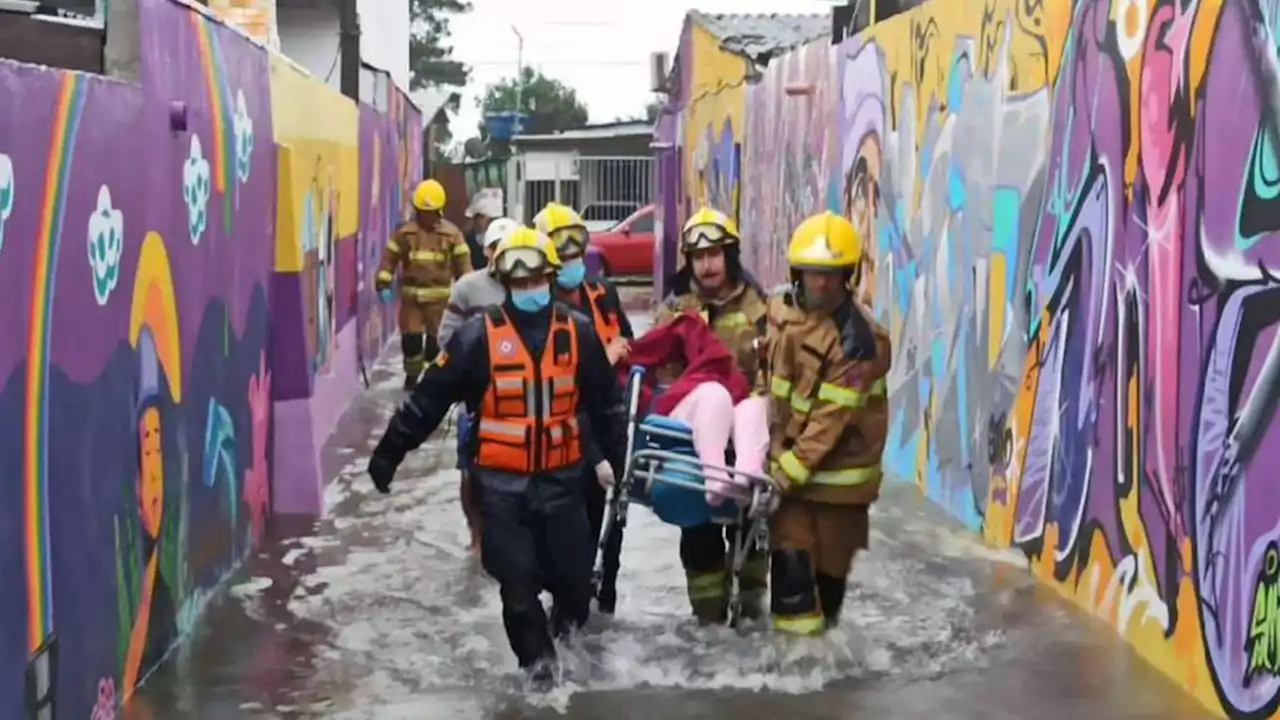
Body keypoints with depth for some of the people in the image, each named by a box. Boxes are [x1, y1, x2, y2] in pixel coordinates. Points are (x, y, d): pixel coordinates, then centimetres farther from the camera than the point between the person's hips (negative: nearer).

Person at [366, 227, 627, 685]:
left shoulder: (579, 334, 1)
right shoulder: (479, 337, -8)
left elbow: (606, 401, 12)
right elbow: (427, 399, -5)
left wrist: (620, 454, 15)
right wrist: (389, 453, -4)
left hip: (562, 478, 2)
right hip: (502, 483, -2)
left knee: (574, 573, 7)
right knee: (517, 580, 1)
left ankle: (567, 617, 41)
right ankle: (537, 655, 24)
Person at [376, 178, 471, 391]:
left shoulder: (451, 233, -1)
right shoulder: (404, 232, 0)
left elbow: (463, 262, 0)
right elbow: (390, 258, 0)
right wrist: (383, 284, -9)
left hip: (439, 295, -1)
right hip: (411, 294, 1)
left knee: (436, 339, 3)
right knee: (410, 338, 3)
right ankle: (412, 373, 25)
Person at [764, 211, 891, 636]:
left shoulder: (857, 340, -19)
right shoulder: (782, 312, 0)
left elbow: (831, 418, -22)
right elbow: (770, 375, 15)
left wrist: (788, 471, -24)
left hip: (837, 467, -4)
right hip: (787, 457, 4)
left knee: (830, 559, 7)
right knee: (790, 556, -1)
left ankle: (822, 625, 23)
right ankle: (797, 634, 7)